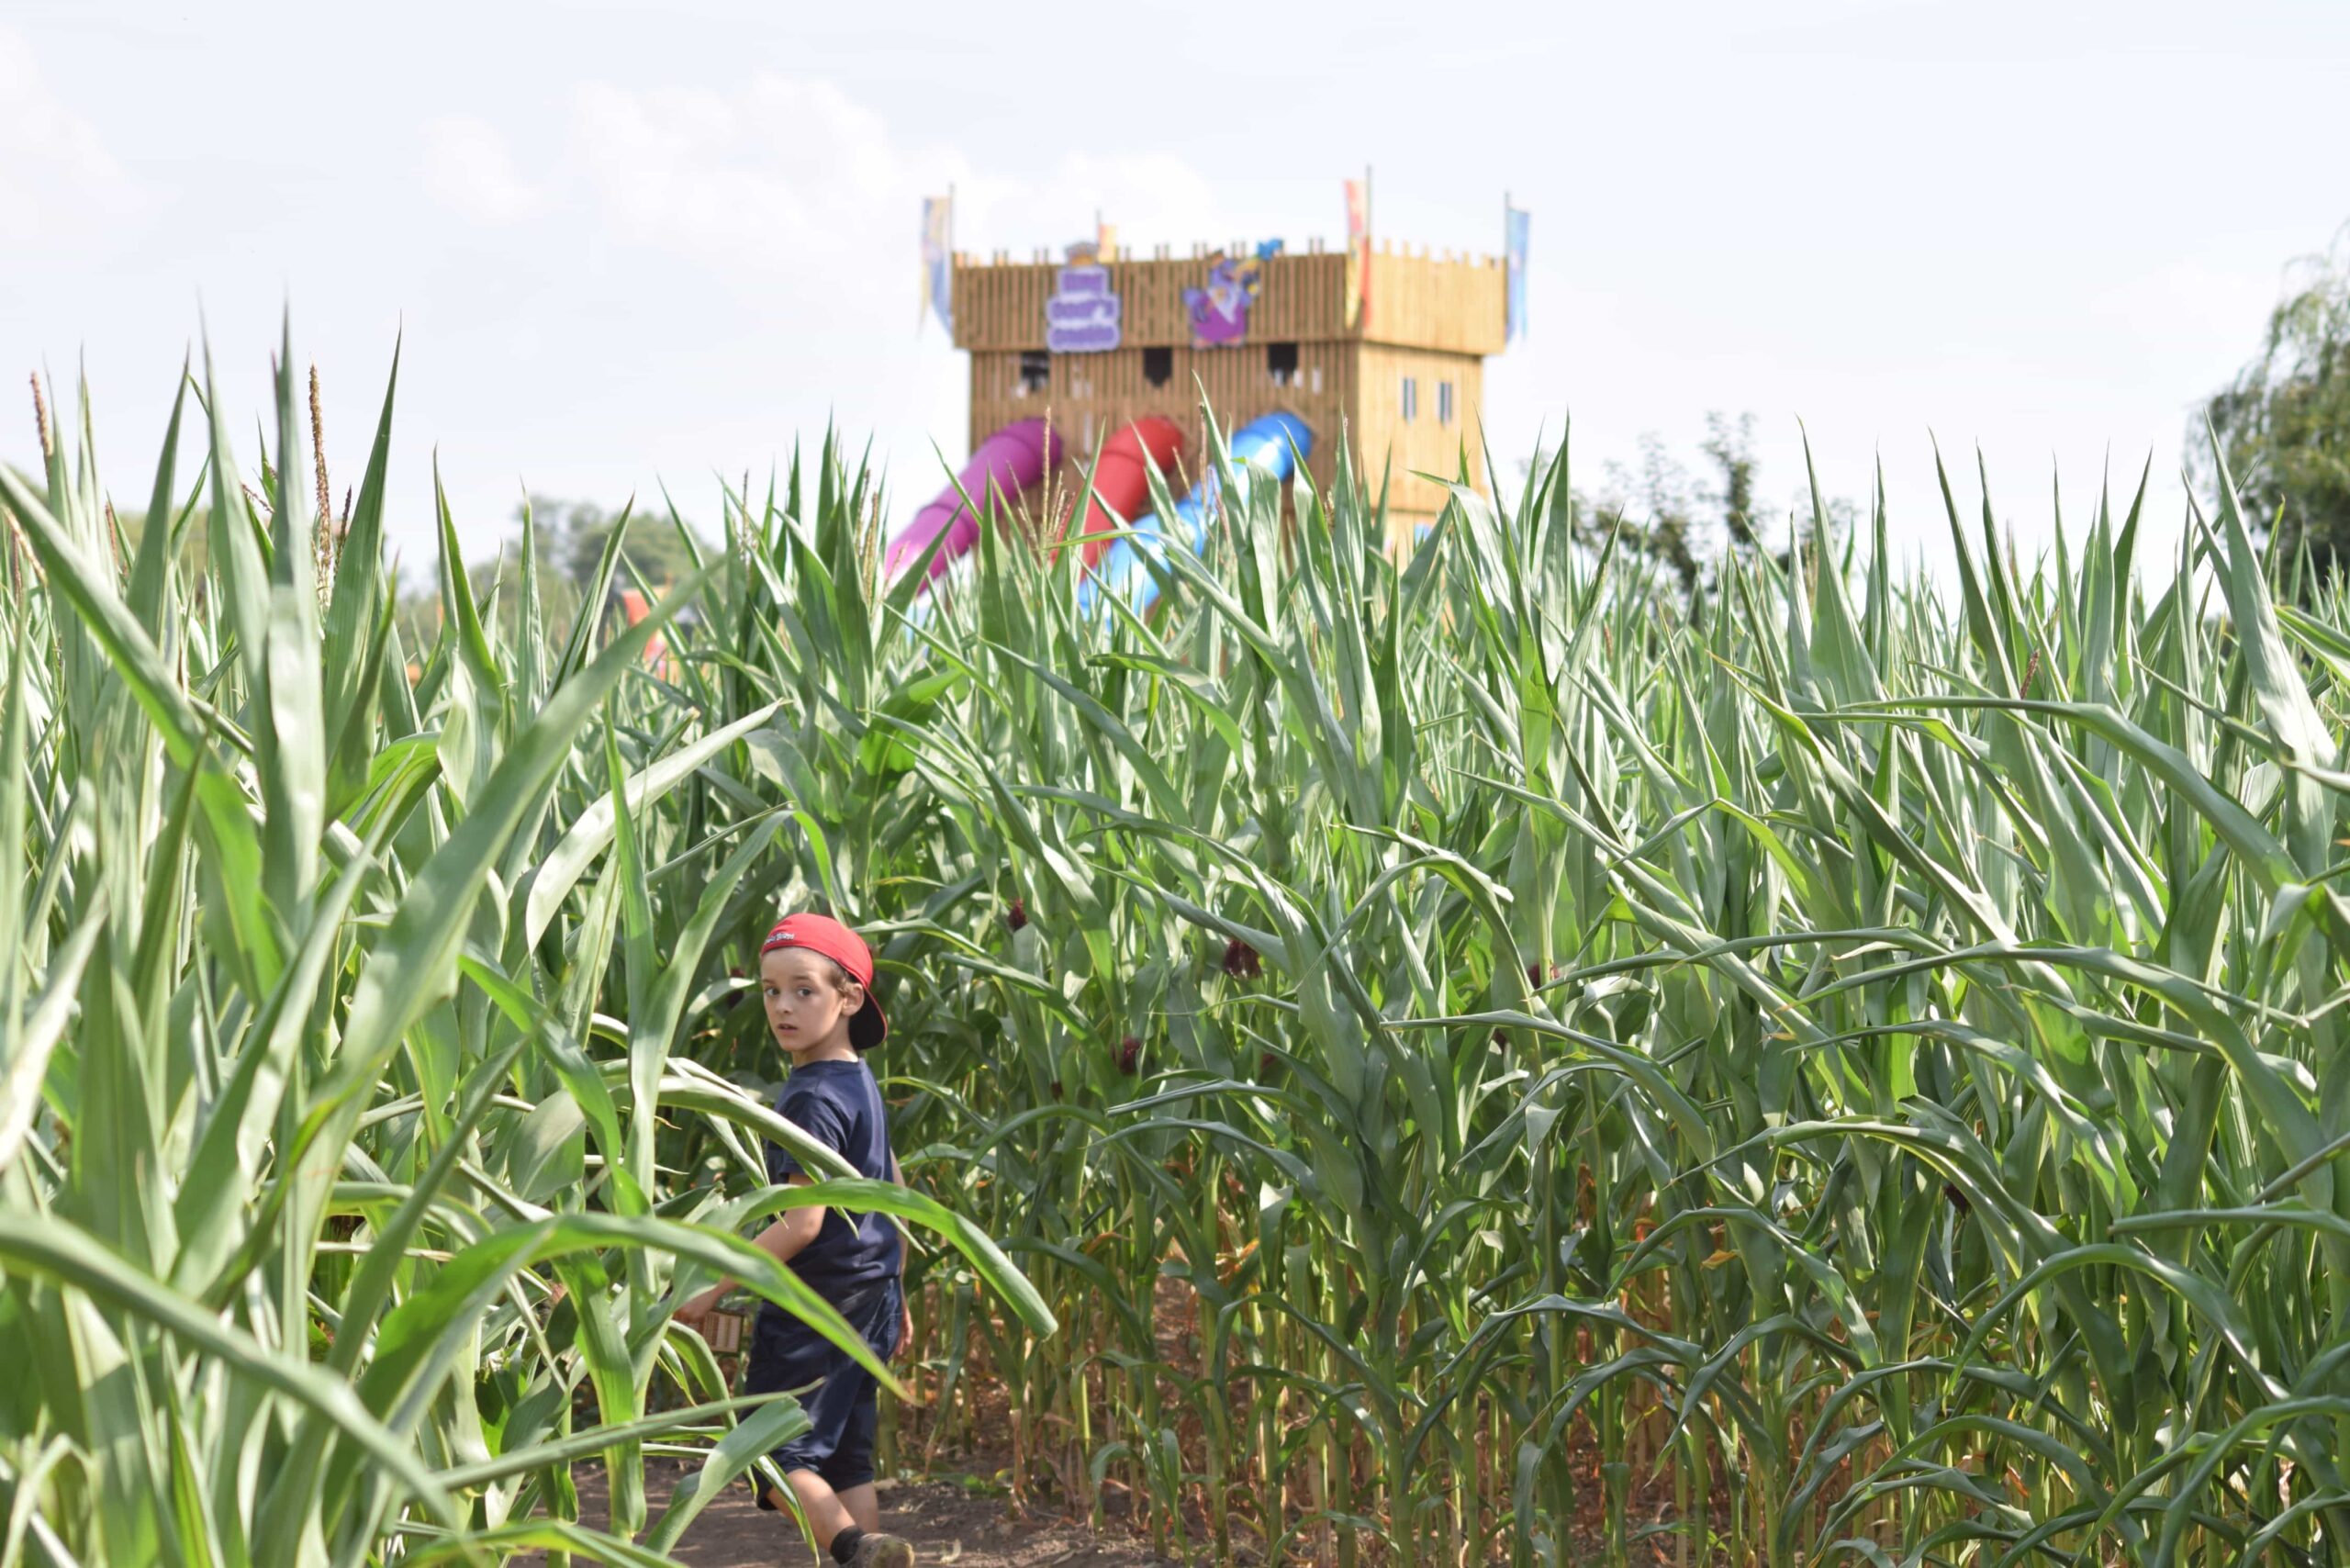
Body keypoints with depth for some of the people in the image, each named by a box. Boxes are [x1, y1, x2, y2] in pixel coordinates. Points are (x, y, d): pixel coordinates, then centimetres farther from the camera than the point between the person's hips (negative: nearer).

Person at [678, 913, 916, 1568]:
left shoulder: (813, 1098, -18)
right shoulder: (861, 1083, 11)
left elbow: (802, 1223, -22)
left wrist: (714, 1289, -17)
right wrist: (895, 1293, 25)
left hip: (818, 1305, -9)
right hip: (868, 1300, 9)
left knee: (773, 1447, -5)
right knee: (845, 1458, 13)